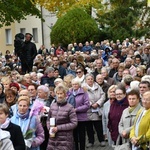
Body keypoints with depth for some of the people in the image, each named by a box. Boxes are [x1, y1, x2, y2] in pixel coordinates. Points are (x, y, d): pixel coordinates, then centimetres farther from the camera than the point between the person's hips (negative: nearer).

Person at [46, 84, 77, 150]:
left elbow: (74, 123, -10)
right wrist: (50, 128, -3)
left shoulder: (69, 108, -6)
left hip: (65, 139, -4)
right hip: (53, 138, 4)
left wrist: (58, 128, -14)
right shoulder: (52, 106, 8)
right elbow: (48, 120, 18)